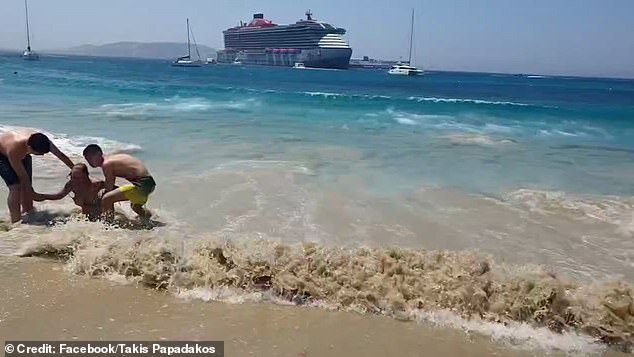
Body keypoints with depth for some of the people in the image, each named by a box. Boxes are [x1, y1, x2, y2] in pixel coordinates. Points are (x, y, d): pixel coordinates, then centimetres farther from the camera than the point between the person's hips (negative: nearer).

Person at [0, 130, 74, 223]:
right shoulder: (14, 150, -44)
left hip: (21, 154, 6)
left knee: (27, 186, -2)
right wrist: (33, 194, -26)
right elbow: (23, 176, -33)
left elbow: (61, 155, -18)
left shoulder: (41, 141, -31)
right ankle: (16, 222, -14)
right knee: (15, 187, -19)